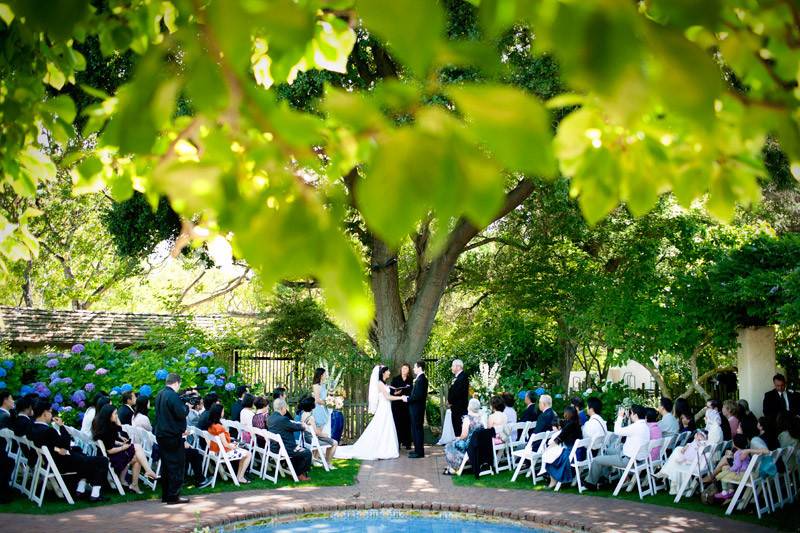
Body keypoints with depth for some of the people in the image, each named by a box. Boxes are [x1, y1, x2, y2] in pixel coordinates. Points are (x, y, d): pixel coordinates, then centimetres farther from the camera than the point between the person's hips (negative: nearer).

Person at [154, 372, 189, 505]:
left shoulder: (160, 395, 11)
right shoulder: (173, 396, -18)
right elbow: (181, 414, -23)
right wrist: (186, 407, -3)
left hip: (161, 434, 9)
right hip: (173, 436, -9)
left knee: (166, 466, 15)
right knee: (176, 466, -2)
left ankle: (165, 495, 20)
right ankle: (173, 496, -2)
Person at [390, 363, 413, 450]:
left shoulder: (411, 380, 7)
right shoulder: (395, 379, 8)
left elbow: (411, 392, 3)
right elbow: (391, 390, 4)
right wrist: (395, 393, -14)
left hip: (406, 405, 0)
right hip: (397, 405, 0)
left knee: (407, 423, -1)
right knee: (397, 423, -3)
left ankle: (407, 443, 5)